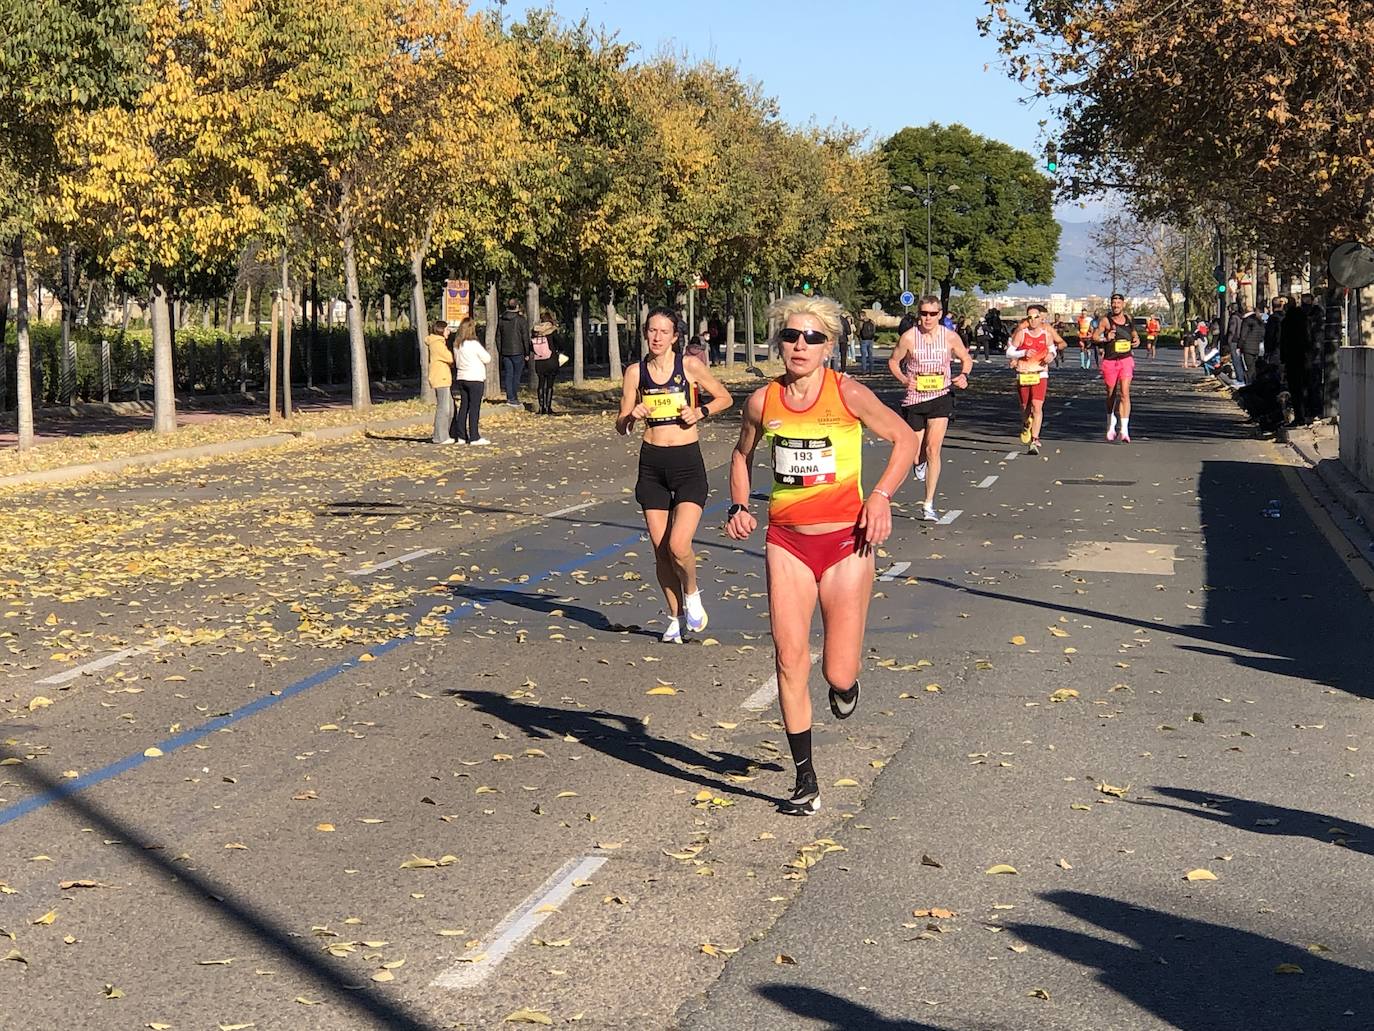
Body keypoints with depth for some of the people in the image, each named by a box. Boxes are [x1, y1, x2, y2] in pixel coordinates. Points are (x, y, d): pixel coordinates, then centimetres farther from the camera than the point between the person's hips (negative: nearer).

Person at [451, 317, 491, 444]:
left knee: (463, 406, 11)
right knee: (474, 408, -4)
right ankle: (474, 437, -4)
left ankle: (461, 436, 12)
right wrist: (480, 358, 12)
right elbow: (487, 359, -6)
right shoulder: (474, 344, -15)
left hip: (461, 378, 7)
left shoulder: (456, 345, 6)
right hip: (475, 379, -7)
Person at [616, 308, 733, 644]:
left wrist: (701, 411, -8)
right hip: (651, 463, 3)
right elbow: (621, 426, 7)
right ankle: (675, 616, 23)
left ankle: (691, 595, 16)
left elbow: (725, 398, 10)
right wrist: (632, 416, -15)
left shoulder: (691, 366, -2)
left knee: (679, 546, -15)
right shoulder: (635, 372, 4)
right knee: (660, 550, 5)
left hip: (688, 462, -3)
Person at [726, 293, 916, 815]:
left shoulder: (848, 394, -9)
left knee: (838, 673, -1)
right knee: (789, 659, -6)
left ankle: (846, 682, 40)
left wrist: (881, 495, -11)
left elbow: (906, 439, 2)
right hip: (786, 541, 2)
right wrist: (739, 505, 3)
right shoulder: (763, 401, 0)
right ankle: (805, 781, 6)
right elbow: (743, 453, 19)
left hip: (845, 541, -2)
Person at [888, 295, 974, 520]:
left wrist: (963, 376, -7)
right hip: (914, 398, 0)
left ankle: (929, 505, -6)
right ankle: (920, 463, 49)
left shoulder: (950, 337, -3)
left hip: (940, 397, 0)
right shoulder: (909, 337, -8)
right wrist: (904, 380, -14)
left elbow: (966, 359, 13)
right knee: (915, 452, 7)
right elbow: (893, 361, 4)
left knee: (933, 449, -12)